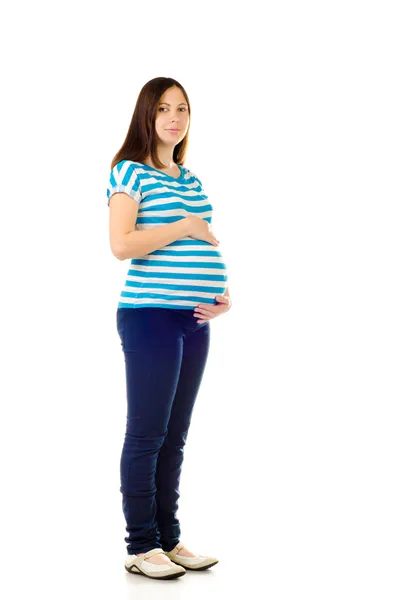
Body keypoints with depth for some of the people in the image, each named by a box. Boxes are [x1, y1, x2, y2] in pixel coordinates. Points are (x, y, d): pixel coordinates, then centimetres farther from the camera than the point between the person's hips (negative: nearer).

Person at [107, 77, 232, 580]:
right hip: (151, 316, -7)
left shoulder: (191, 179, 18)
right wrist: (183, 228, -11)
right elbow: (121, 245, -16)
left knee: (175, 436, 12)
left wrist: (223, 294, 9)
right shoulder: (130, 172, -4)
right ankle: (141, 547, 6)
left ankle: (169, 538, 20)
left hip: (195, 320, 8)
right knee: (146, 435, -3)